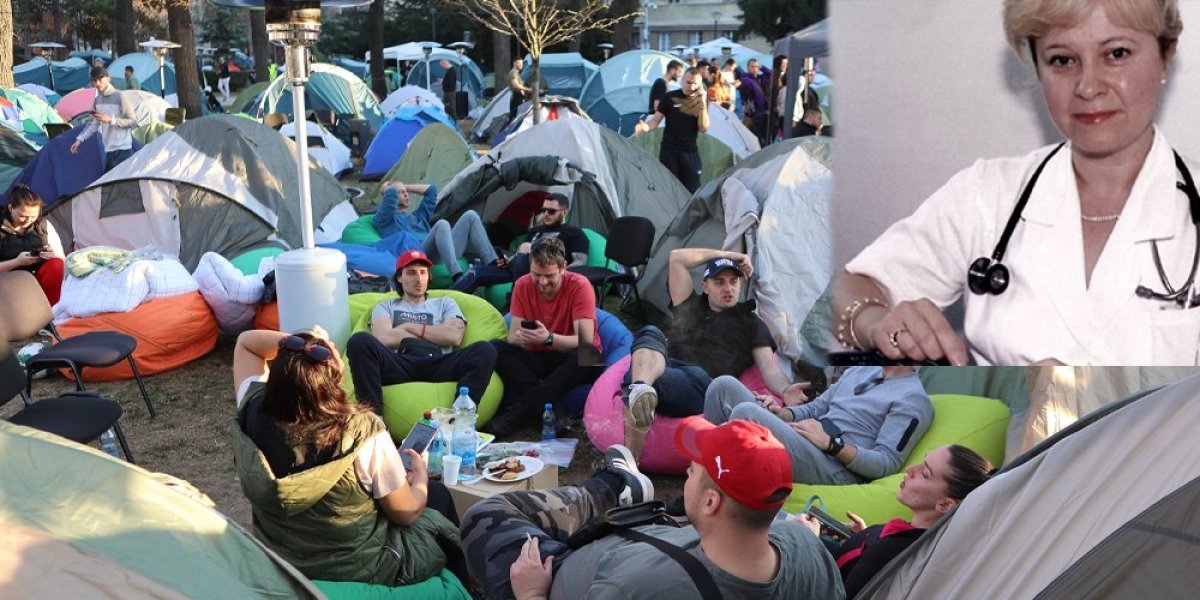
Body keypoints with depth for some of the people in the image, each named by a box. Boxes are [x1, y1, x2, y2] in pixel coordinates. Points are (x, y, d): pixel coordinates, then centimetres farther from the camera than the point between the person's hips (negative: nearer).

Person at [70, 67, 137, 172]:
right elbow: (93, 124, 19)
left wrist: (110, 120, -18)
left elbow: (133, 121, -11)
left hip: (122, 150, -7)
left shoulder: (119, 97, -11)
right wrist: (80, 139, 9)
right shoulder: (98, 100, 11)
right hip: (109, 150, 7)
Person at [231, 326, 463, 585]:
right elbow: (406, 514, -19)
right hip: (359, 571, -5)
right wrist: (421, 478, 3)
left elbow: (245, 342, -1)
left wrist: (291, 343, -22)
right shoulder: (362, 431, -33)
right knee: (438, 497, 24)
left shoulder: (254, 415, -21)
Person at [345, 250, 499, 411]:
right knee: (360, 341, -31)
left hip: (439, 366, 1)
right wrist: (436, 335, 9)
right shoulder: (386, 306, 27)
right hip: (400, 365, -1)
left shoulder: (445, 303, 30)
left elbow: (455, 337, 9)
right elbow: (383, 339, 4)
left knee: (485, 350, -28)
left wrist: (410, 327, 10)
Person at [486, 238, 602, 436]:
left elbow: (586, 342, -24)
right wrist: (519, 337, -34)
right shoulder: (523, 285, -5)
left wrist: (548, 338, -43)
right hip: (537, 359, 3)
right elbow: (512, 335, -8)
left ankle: (517, 414, -35)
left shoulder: (579, 286, -16)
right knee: (496, 348, -21)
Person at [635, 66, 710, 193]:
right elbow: (656, 120, -1)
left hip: (691, 152, 2)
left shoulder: (701, 102, 3)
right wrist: (646, 126, -24)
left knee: (692, 191, 2)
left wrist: (702, 102, -16)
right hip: (669, 150, -2)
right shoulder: (669, 97, -2)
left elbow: (704, 127, -8)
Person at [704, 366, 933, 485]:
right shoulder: (859, 370, 22)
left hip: (836, 469, -9)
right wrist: (782, 414, 3)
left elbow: (887, 464, -13)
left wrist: (830, 443, -20)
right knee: (725, 385, -3)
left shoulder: (913, 399, -4)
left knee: (746, 412, -30)